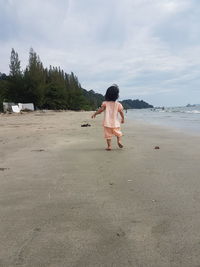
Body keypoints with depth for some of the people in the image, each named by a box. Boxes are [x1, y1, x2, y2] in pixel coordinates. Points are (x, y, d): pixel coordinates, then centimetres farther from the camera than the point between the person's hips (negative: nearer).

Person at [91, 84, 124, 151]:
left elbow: (101, 109, -13)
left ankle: (109, 146, 3)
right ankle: (119, 141, -5)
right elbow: (121, 112, -4)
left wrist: (95, 114, -2)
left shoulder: (105, 103, -4)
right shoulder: (118, 104, -1)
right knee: (118, 133, 17)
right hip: (115, 123, 1)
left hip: (107, 123, -1)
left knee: (108, 135, 6)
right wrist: (123, 118, 11)